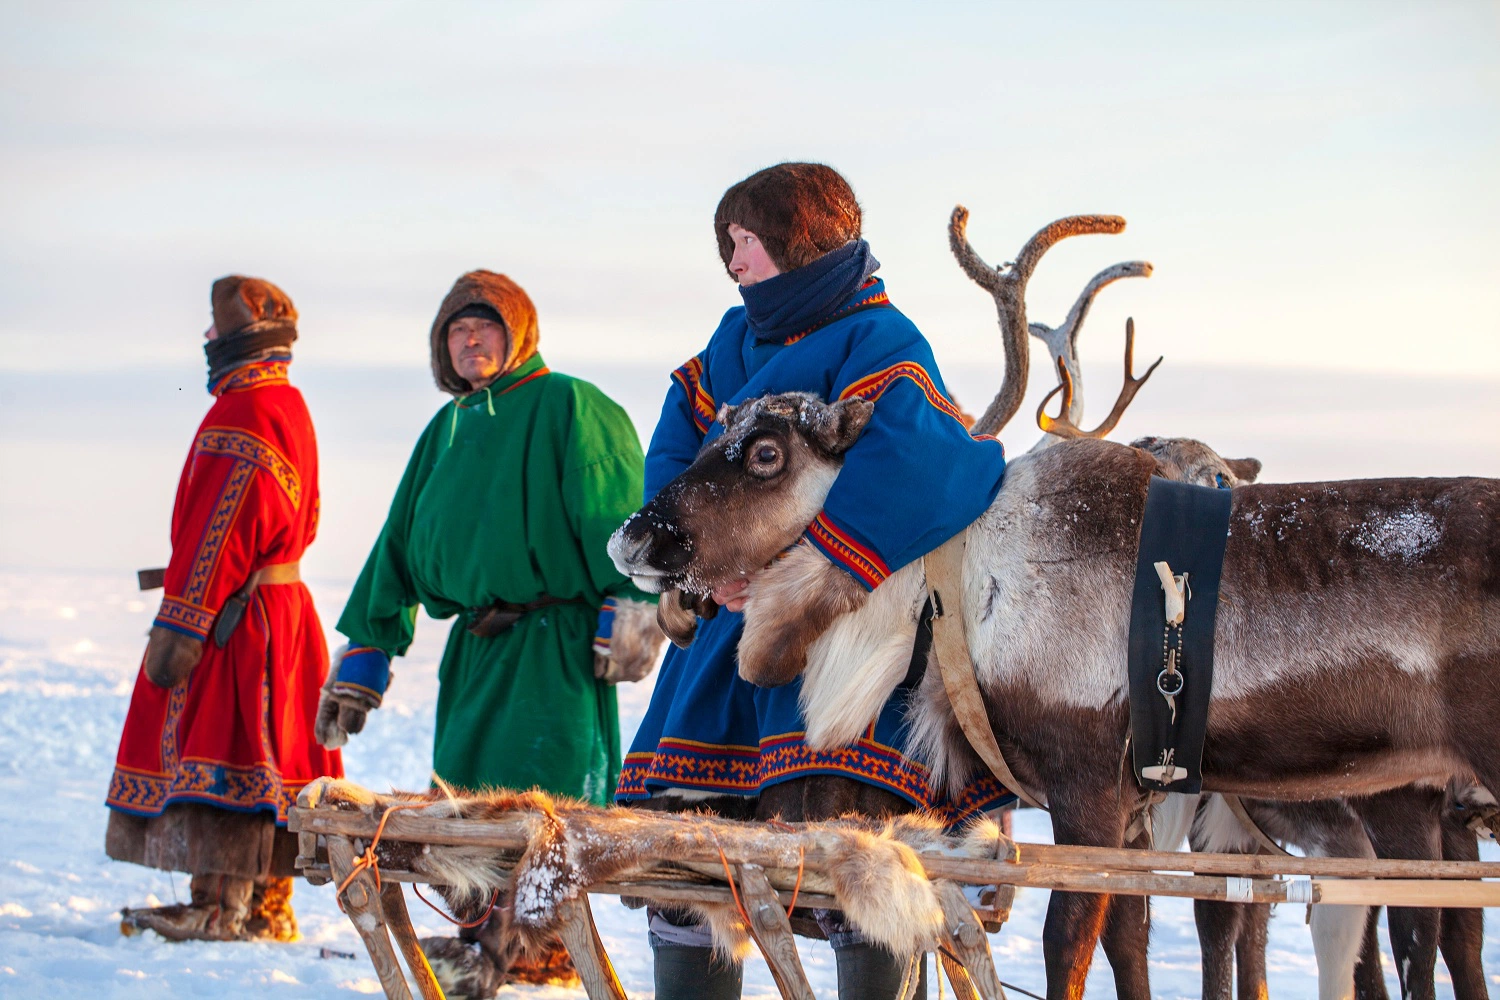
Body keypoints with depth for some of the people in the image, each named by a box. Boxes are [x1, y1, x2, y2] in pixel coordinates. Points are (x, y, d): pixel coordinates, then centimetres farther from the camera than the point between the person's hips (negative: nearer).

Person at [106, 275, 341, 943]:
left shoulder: (243, 415, -15)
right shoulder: (289, 407, 18)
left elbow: (217, 528, -21)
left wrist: (179, 623, -20)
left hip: (235, 613, -10)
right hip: (281, 609, 10)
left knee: (214, 758, -10)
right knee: (265, 761, 12)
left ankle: (218, 909, -12)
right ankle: (266, 908, 15)